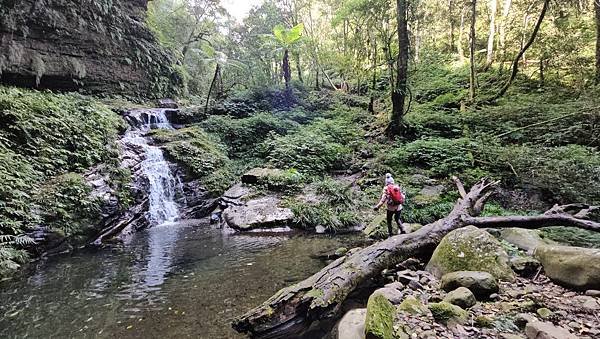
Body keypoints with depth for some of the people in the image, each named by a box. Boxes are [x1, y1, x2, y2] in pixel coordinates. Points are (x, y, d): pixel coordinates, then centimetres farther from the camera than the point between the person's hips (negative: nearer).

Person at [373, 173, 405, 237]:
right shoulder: (397, 187, 2)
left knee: (389, 221, 15)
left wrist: (377, 206, -16)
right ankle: (402, 230, 18)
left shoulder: (386, 188, -10)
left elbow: (383, 199, -18)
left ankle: (390, 234, 18)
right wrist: (401, 202, 27)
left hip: (391, 208, -3)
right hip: (399, 207, 4)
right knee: (397, 219, 26)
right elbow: (402, 196, 7)